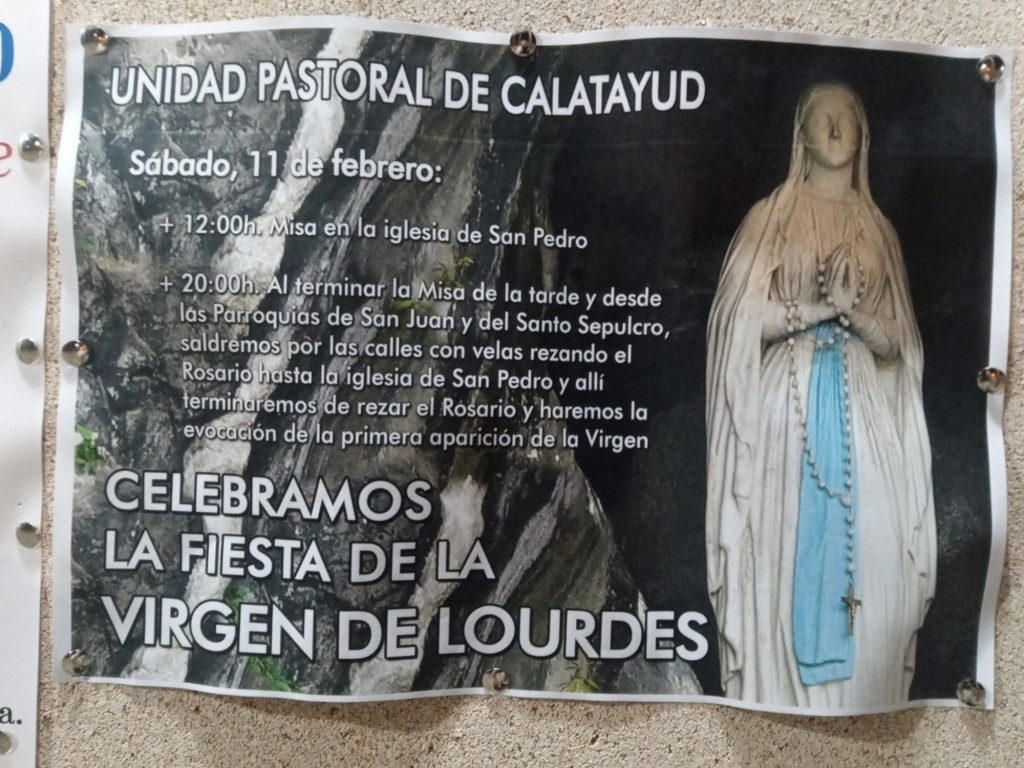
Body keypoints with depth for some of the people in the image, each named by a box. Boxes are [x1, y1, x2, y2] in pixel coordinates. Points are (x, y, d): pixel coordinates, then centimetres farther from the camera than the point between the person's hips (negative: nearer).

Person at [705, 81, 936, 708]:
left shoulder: (879, 229, 15)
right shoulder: (771, 216, 7)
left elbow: (896, 345, 10)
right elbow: (742, 321, -3)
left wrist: (853, 311, -9)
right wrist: (816, 307, -11)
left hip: (863, 416, 3)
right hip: (789, 407, -3)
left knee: (864, 561, 1)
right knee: (786, 560, -4)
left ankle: (857, 700, 15)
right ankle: (782, 697, 9)